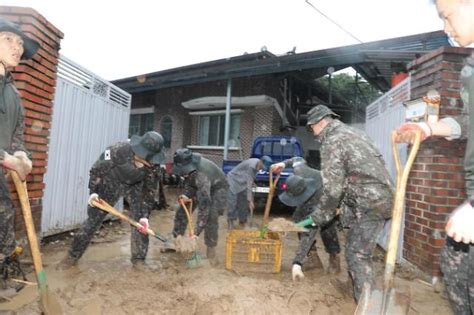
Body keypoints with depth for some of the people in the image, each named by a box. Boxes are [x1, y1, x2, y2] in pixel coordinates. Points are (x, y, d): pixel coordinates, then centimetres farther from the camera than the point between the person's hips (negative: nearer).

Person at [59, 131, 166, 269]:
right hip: (111, 182, -1)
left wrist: (144, 216, -19)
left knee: (140, 221, -6)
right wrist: (93, 191, -23)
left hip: (135, 185, 2)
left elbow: (149, 191, -16)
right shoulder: (119, 150, -37)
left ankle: (138, 258, 12)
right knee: (93, 218, 2)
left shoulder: (153, 163, -28)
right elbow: (97, 169, -19)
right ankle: (73, 255, 19)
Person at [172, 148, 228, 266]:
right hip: (198, 187, 7)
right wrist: (187, 195, -22)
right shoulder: (187, 167, -24)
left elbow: (204, 205, -45)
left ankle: (211, 250, -5)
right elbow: (188, 181, -2)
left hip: (217, 188, -7)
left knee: (211, 217, -22)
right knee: (182, 210, 2)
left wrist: (197, 232, -44)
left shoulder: (201, 176, -44)